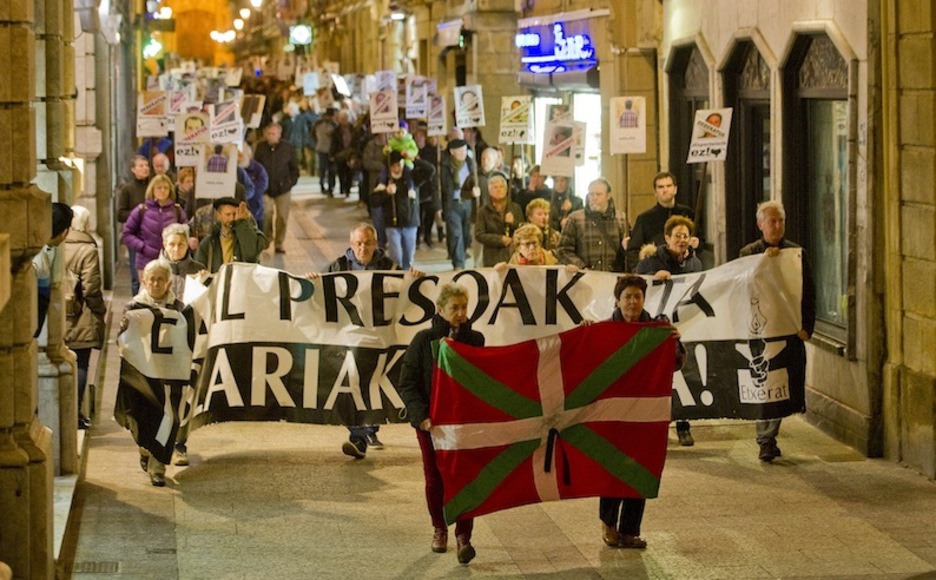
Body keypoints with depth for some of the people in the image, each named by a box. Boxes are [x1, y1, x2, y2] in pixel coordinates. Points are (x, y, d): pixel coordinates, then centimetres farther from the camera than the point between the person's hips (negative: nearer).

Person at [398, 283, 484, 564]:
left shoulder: (475, 340, 0)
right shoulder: (424, 340, -5)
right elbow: (407, 383, -7)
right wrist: (420, 416, -19)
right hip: (431, 422, 0)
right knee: (435, 479, 11)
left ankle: (463, 536, -3)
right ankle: (439, 529, 30)